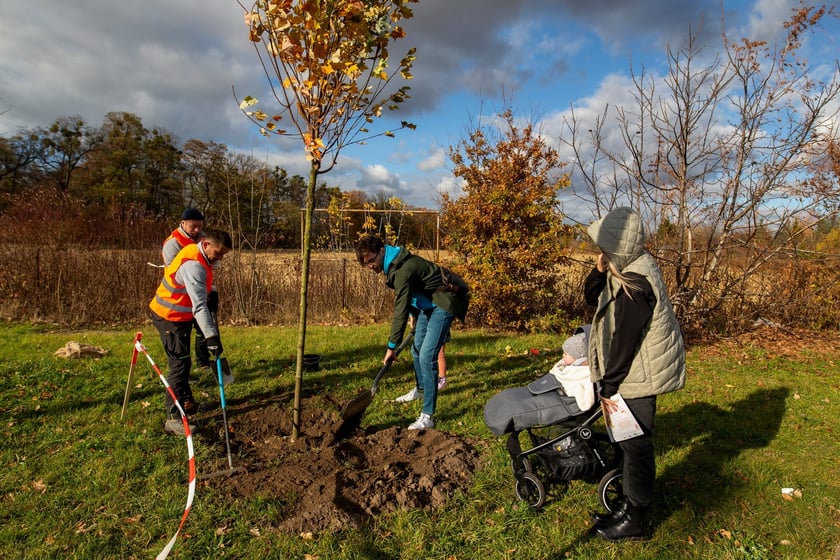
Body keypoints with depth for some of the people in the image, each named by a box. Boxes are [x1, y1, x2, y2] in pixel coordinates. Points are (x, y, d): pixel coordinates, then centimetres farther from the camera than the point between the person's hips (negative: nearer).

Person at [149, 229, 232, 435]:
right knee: (179, 364, -10)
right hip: (170, 318, -10)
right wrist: (211, 335, -40)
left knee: (183, 362, 20)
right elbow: (199, 305, -36)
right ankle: (173, 418, -6)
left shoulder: (201, 257, 3)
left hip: (180, 316, 10)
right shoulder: (193, 265, -29)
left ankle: (186, 401, 35)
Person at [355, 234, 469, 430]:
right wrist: (416, 317, 15)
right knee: (417, 349, 20)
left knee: (427, 357, -17)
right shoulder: (394, 263, 0)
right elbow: (405, 302, 14)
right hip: (427, 304, 10)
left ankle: (428, 416, -12)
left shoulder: (402, 269, -30)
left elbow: (400, 310, -30)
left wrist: (392, 347, -26)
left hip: (443, 304, -10)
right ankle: (421, 389, 45)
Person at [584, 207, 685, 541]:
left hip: (639, 376, -10)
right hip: (636, 372, 10)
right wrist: (600, 270, -6)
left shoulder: (635, 283, -26)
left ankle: (635, 521, 20)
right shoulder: (628, 269, 6)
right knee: (631, 443, 20)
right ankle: (630, 505, 35)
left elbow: (623, 341, -24)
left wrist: (608, 387, -17)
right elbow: (593, 298, 13)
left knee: (636, 445, 4)